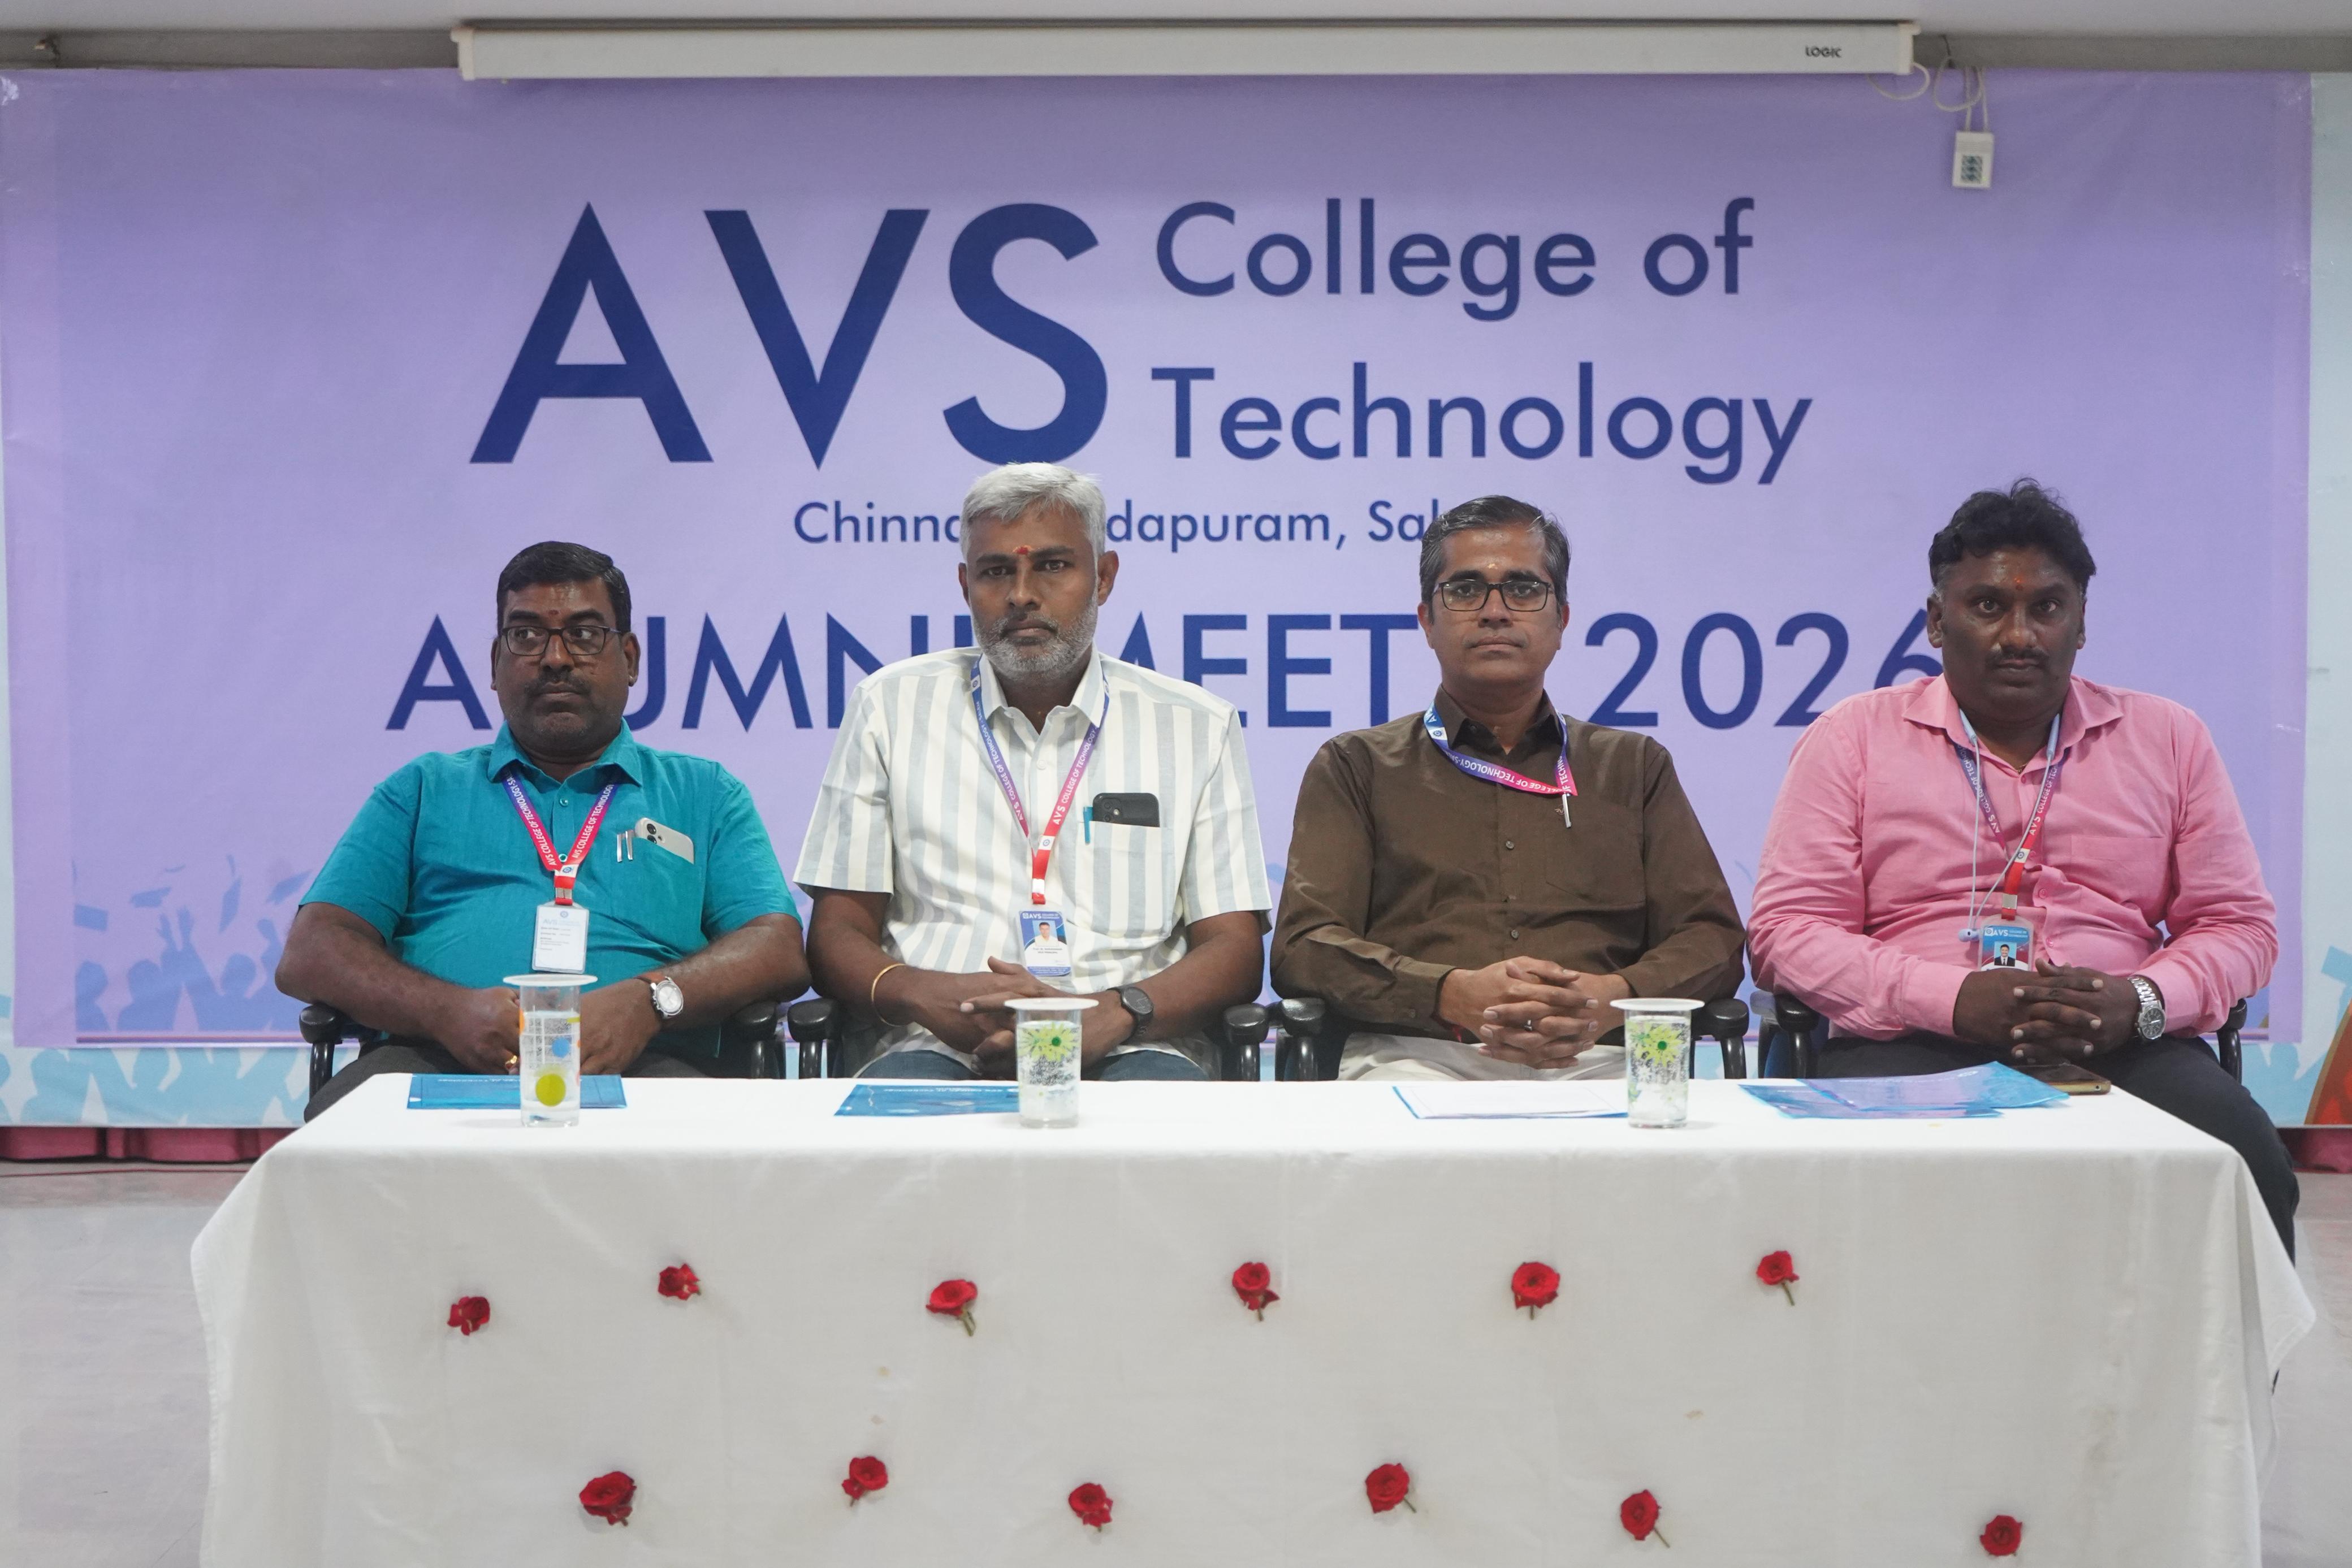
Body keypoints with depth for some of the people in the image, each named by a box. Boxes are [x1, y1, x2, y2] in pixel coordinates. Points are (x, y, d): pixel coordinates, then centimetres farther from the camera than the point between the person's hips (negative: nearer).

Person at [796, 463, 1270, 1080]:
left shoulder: (1198, 726, 15)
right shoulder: (892, 706, 16)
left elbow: (1235, 949, 7)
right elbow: (837, 933, 13)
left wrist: (1108, 1017, -15)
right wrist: (922, 994, -12)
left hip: (1127, 1051, 0)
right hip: (938, 1047, 1)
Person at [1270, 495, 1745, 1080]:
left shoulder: (1634, 767, 23)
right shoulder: (1356, 766, 16)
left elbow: (1714, 938, 12)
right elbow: (1304, 947, 2)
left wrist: (1614, 998, -12)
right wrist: (1455, 994, -17)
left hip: (1596, 1062, 3)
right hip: (1417, 1056, -2)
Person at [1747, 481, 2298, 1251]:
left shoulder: (2170, 740, 17)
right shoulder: (1852, 738, 10)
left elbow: (2239, 925, 16)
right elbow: (1785, 928, 2)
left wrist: (2140, 1002, -7)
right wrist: (1952, 1000, -12)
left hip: (2122, 1049, 2)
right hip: (1914, 1047, -2)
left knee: (2243, 1158, -29)